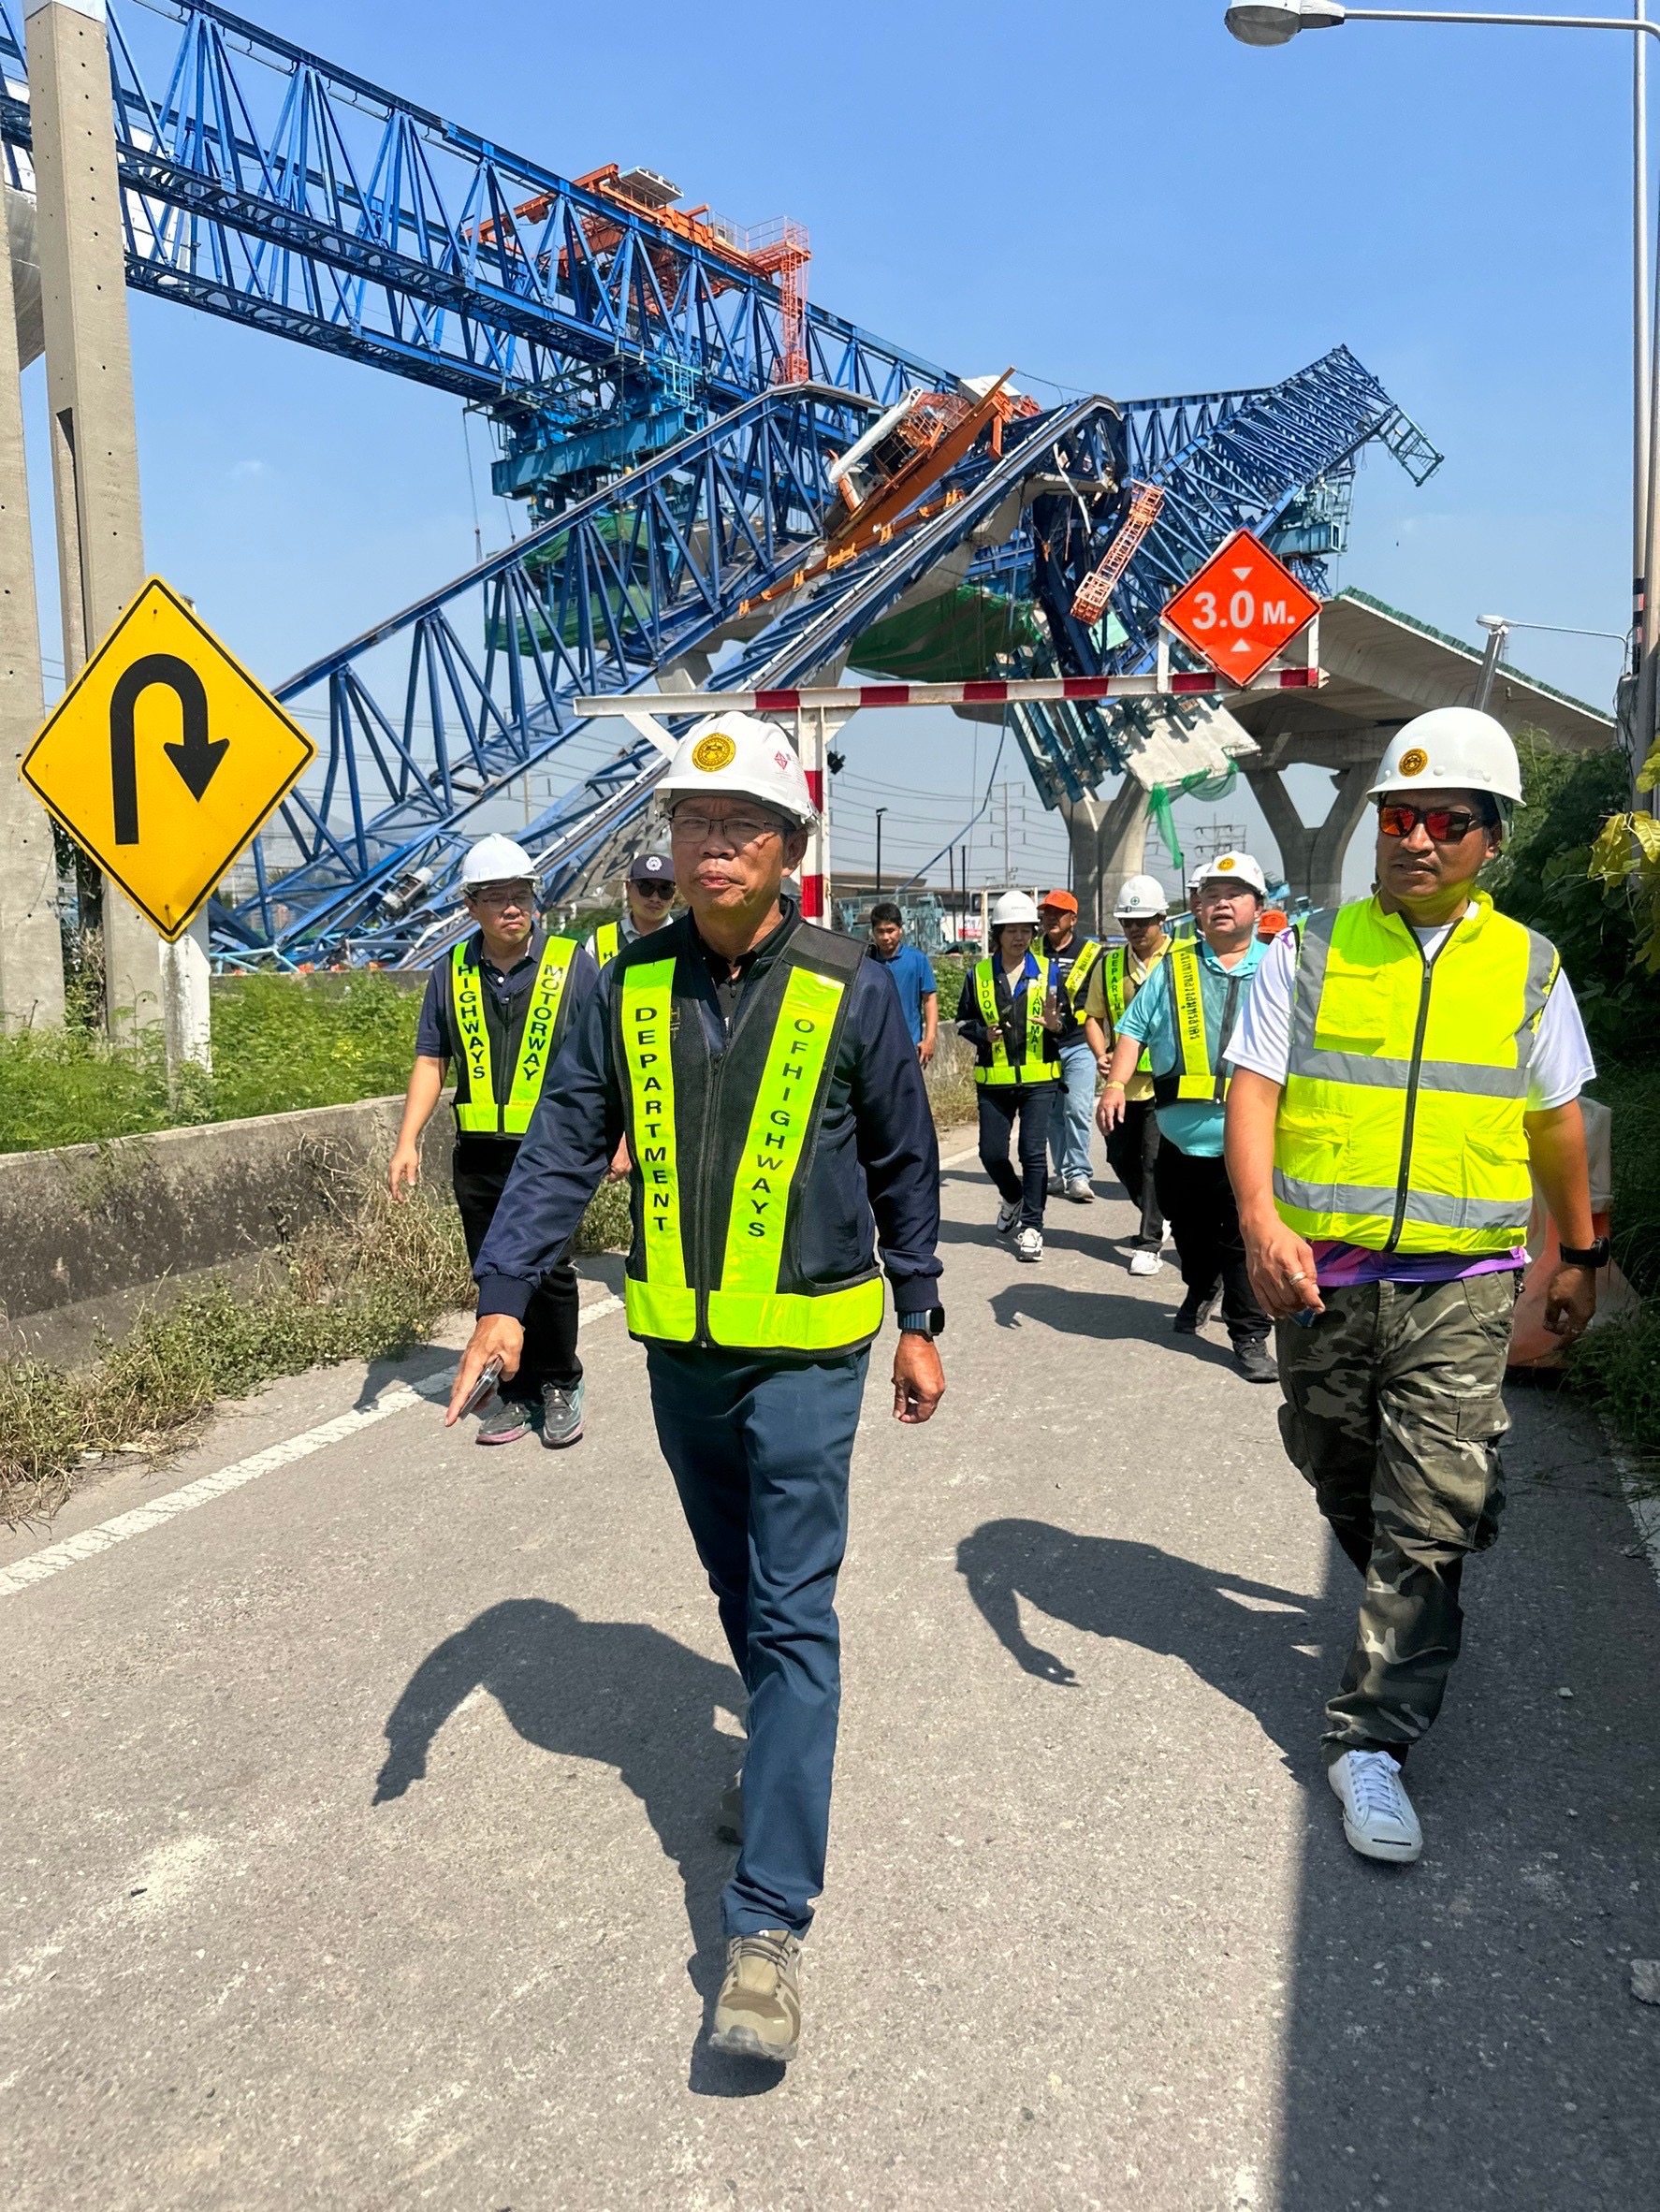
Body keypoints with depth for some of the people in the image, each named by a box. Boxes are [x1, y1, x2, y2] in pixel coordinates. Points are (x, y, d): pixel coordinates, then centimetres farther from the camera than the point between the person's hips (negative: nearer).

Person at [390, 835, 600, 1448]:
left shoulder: (571, 964, 0)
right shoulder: (452, 974, 8)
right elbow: (430, 1060, 11)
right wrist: (407, 1141, 3)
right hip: (478, 1155, 4)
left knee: (548, 1271, -6)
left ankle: (560, 1385, 15)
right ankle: (517, 1393, 23)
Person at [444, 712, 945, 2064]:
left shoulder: (850, 991, -8)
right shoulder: (627, 989, -1)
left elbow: (905, 1167, 1)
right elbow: (562, 1150, 0)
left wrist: (920, 1320, 5)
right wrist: (504, 1297, -10)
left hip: (807, 1346, -4)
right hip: (679, 1345, 4)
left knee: (793, 1611, -3)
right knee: (740, 1587, 21)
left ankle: (770, 1918, 3)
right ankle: (787, 1742, 47)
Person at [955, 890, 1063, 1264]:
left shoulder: (1048, 972, 3)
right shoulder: (978, 974, 4)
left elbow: (1068, 1020, 5)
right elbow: (963, 1021, 9)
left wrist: (1055, 1024, -18)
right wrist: (984, 1033, -11)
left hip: (1039, 1079, -1)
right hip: (993, 1080, 2)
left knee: (1033, 1151, -7)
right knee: (992, 1153, 5)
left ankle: (1031, 1226, 4)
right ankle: (1013, 1198, 36)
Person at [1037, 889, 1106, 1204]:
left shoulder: (1091, 954, 1)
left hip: (1079, 1046, -3)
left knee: (1078, 1110, -12)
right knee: (1053, 1114, 9)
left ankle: (1078, 1175, -7)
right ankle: (1063, 1172, 19)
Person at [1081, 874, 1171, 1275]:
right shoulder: (1109, 964, 9)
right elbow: (1093, 1016, 15)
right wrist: (1101, 1053, -1)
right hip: (1123, 1082, 5)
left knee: (1156, 1159, -8)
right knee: (1120, 1157, 13)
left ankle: (1150, 1243, 3)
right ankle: (1156, 1217, 37)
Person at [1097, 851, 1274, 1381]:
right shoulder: (1173, 966, 7)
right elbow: (1134, 1028, 6)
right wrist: (1115, 1084, -7)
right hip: (1182, 1134, 2)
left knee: (1247, 1239, -3)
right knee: (1190, 1232, 19)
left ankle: (1249, 1335, 9)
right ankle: (1201, 1289, 47)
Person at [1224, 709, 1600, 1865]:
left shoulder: (1528, 968, 5)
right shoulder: (1312, 951, 2)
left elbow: (1558, 1125, 15)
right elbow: (1252, 1088, -4)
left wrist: (1581, 1258, 21)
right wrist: (1262, 1221, -19)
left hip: (1461, 1286, -1)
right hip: (1323, 1273, 1)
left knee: (1426, 1518, -4)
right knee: (1344, 1482, 17)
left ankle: (1374, 1738, 8)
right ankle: (1418, 1623, 46)